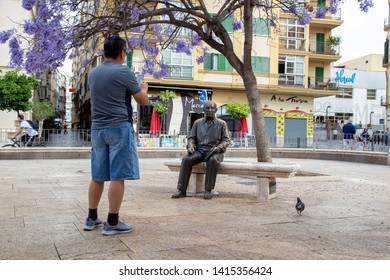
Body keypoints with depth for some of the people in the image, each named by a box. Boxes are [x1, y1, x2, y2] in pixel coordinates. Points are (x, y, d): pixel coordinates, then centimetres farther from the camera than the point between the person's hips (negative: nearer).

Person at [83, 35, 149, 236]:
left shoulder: (93, 73, 12)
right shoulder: (124, 72, -8)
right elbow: (143, 100, -1)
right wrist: (143, 89, 21)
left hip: (97, 128, 7)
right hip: (119, 127, -7)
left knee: (98, 175, 12)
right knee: (118, 176, -4)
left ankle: (91, 218, 18)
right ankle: (112, 223, -2)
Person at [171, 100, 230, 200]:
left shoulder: (221, 123, 10)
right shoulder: (197, 123, 17)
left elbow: (226, 140, 5)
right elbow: (191, 138, 15)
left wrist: (218, 147, -15)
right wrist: (190, 146, -8)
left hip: (214, 151, -2)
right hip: (199, 150, 2)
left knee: (212, 160, -38)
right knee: (186, 159, -28)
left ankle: (208, 190, -30)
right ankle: (181, 190, -28)